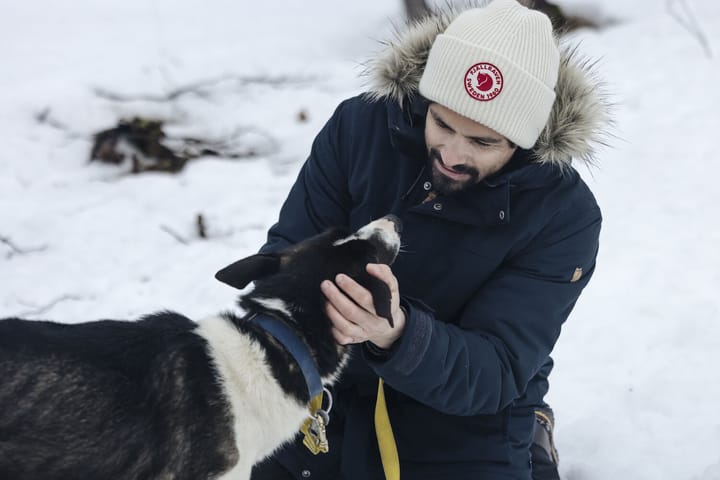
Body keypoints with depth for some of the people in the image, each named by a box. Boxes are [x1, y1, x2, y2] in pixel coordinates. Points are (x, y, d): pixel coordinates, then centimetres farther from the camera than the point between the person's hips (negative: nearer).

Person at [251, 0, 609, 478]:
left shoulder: (565, 216, -19)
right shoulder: (360, 126, -12)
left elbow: (494, 374, -22)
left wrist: (397, 335, -43)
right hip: (332, 400, 2)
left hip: (466, 421, -2)